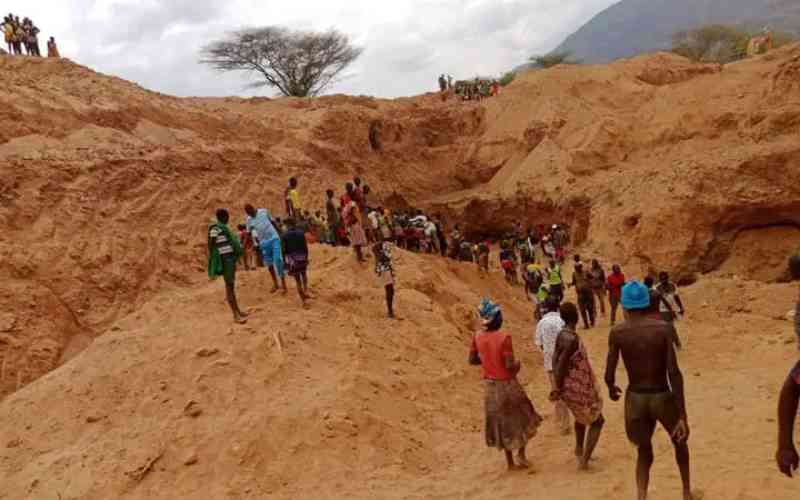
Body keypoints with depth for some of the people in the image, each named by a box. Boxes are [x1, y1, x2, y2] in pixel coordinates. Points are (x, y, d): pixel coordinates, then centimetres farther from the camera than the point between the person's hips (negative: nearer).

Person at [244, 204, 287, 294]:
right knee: (269, 263, 7)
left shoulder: (264, 211, -1)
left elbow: (273, 222, 7)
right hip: (264, 242, 2)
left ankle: (283, 284, -5)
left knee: (278, 260, -10)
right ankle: (275, 284, 23)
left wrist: (281, 233, 6)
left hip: (274, 238, -2)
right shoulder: (249, 221, 2)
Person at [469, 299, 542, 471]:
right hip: (507, 384, -5)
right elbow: (510, 364, -23)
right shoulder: (504, 337, -21)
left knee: (501, 421, 16)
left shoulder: (478, 337, -5)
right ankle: (521, 454, 12)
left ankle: (510, 461, 22)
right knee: (524, 418, 17)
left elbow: (472, 360, 4)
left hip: (490, 385, 5)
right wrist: (518, 364, -2)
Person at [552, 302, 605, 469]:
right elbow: (561, 365, -24)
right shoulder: (572, 339, -26)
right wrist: (558, 389, -15)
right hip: (578, 388, -9)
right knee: (597, 421, 5)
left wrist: (559, 387, 9)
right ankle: (584, 460, 0)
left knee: (581, 416, 32)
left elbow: (555, 360, 6)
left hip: (569, 386, 9)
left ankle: (580, 450, 49)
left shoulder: (562, 335, 1)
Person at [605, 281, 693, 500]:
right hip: (662, 397, -1)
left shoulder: (617, 332, -8)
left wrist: (612, 388, 18)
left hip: (635, 398, 1)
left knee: (644, 452, 21)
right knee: (680, 442, 29)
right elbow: (674, 373, -15)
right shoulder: (662, 328, -11)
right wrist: (682, 416, -14)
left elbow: (609, 375, -7)